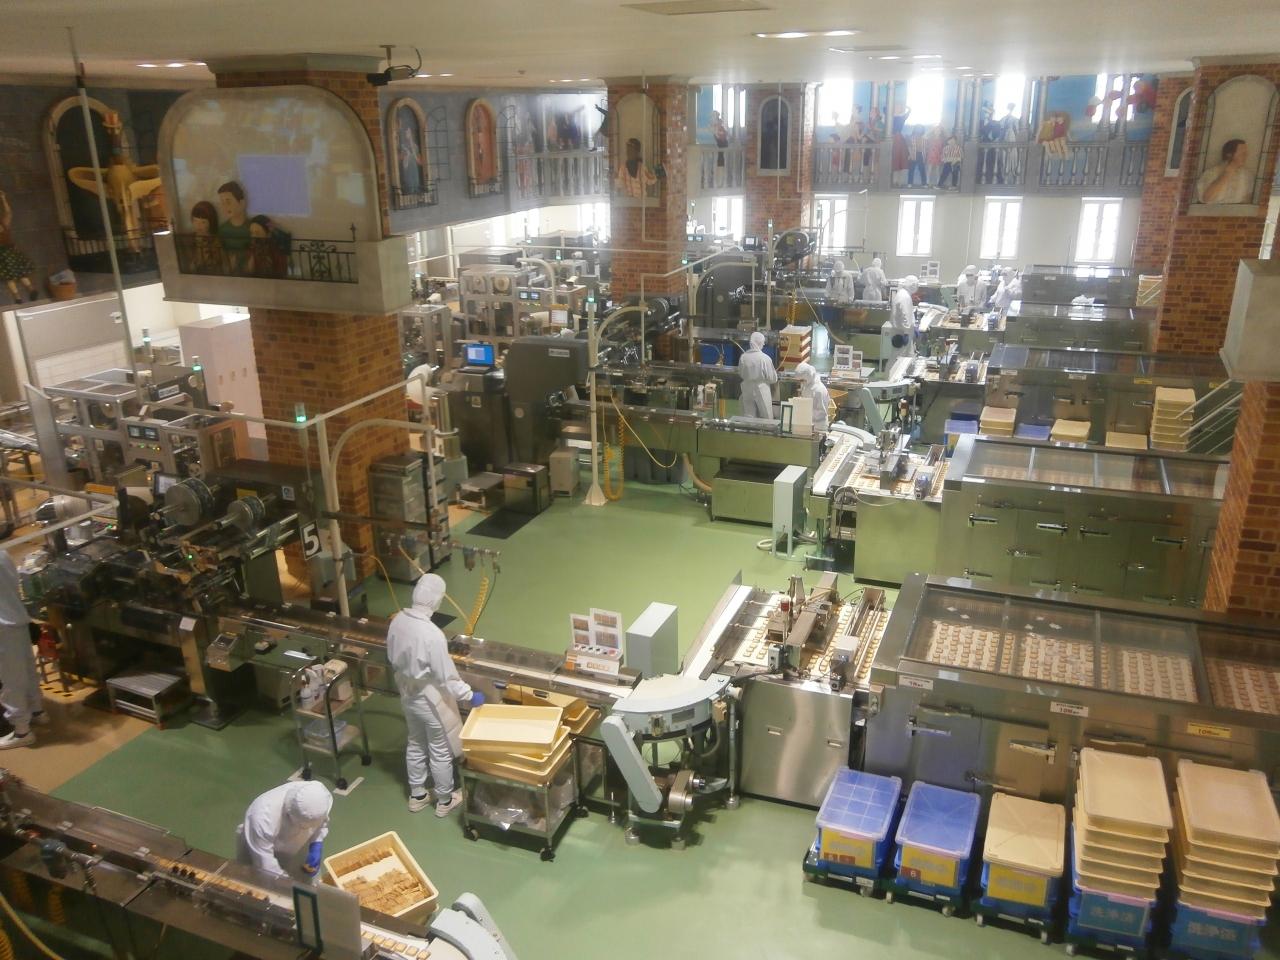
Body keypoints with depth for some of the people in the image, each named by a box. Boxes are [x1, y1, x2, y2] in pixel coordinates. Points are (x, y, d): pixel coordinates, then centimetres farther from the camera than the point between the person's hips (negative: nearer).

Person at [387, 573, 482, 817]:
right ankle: (445, 800, 32)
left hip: (407, 694, 7)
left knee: (415, 744, 25)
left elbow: (393, 658, 5)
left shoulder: (397, 620, -11)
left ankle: (417, 795, 41)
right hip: (430, 699, -7)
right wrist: (470, 696, -11)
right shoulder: (432, 634, -33)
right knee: (440, 751, 14)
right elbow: (446, 677, -25)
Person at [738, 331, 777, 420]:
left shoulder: (743, 357, -10)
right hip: (761, 391, -3)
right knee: (766, 418, 11)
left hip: (747, 390, 4)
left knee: (749, 417, 14)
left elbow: (740, 374, 4)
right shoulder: (765, 358, -19)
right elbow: (772, 378, -12)